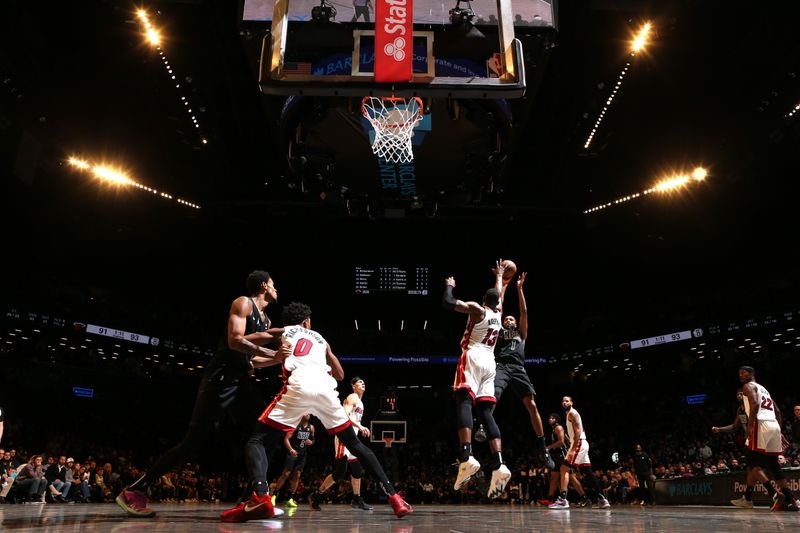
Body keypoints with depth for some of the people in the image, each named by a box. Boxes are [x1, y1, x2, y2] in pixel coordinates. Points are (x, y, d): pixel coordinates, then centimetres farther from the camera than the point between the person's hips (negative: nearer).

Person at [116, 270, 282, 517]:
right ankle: (133, 491, 1)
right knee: (193, 441, -9)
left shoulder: (265, 319, 19)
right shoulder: (243, 303, -7)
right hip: (220, 379, -9)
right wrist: (274, 334, -21)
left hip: (241, 382, 9)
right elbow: (235, 341, -22)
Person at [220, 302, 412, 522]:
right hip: (325, 389, 4)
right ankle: (394, 497, 12)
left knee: (257, 440, 6)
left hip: (299, 387, -3)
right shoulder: (320, 339, 34)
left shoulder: (283, 332, 26)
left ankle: (260, 497, -23)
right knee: (355, 444, 19)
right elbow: (340, 375, 36)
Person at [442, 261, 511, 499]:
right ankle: (498, 466, -13)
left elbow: (447, 302, -8)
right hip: (489, 362, 6)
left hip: (473, 358, -6)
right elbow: (499, 296, 41)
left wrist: (449, 285, 12)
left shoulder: (477, 309, 2)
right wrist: (499, 277, 57)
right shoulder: (498, 313, 19)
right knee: (486, 413, 0)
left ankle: (467, 457, -34)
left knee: (464, 403, -16)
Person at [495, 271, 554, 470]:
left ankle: (542, 448, -8)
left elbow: (524, 312, 24)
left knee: (532, 405, -11)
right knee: (491, 399, -30)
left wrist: (519, 288, 24)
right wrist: (504, 285, 29)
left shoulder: (521, 334, 31)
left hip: (517, 368, 1)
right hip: (500, 366, -1)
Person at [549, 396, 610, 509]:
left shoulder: (572, 413, -9)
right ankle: (601, 499, 17)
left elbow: (578, 431, -19)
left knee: (564, 468, -14)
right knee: (588, 473, 13)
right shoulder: (570, 414, 21)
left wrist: (572, 449, -25)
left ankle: (563, 500, -20)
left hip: (579, 444, -10)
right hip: (581, 445, 10)